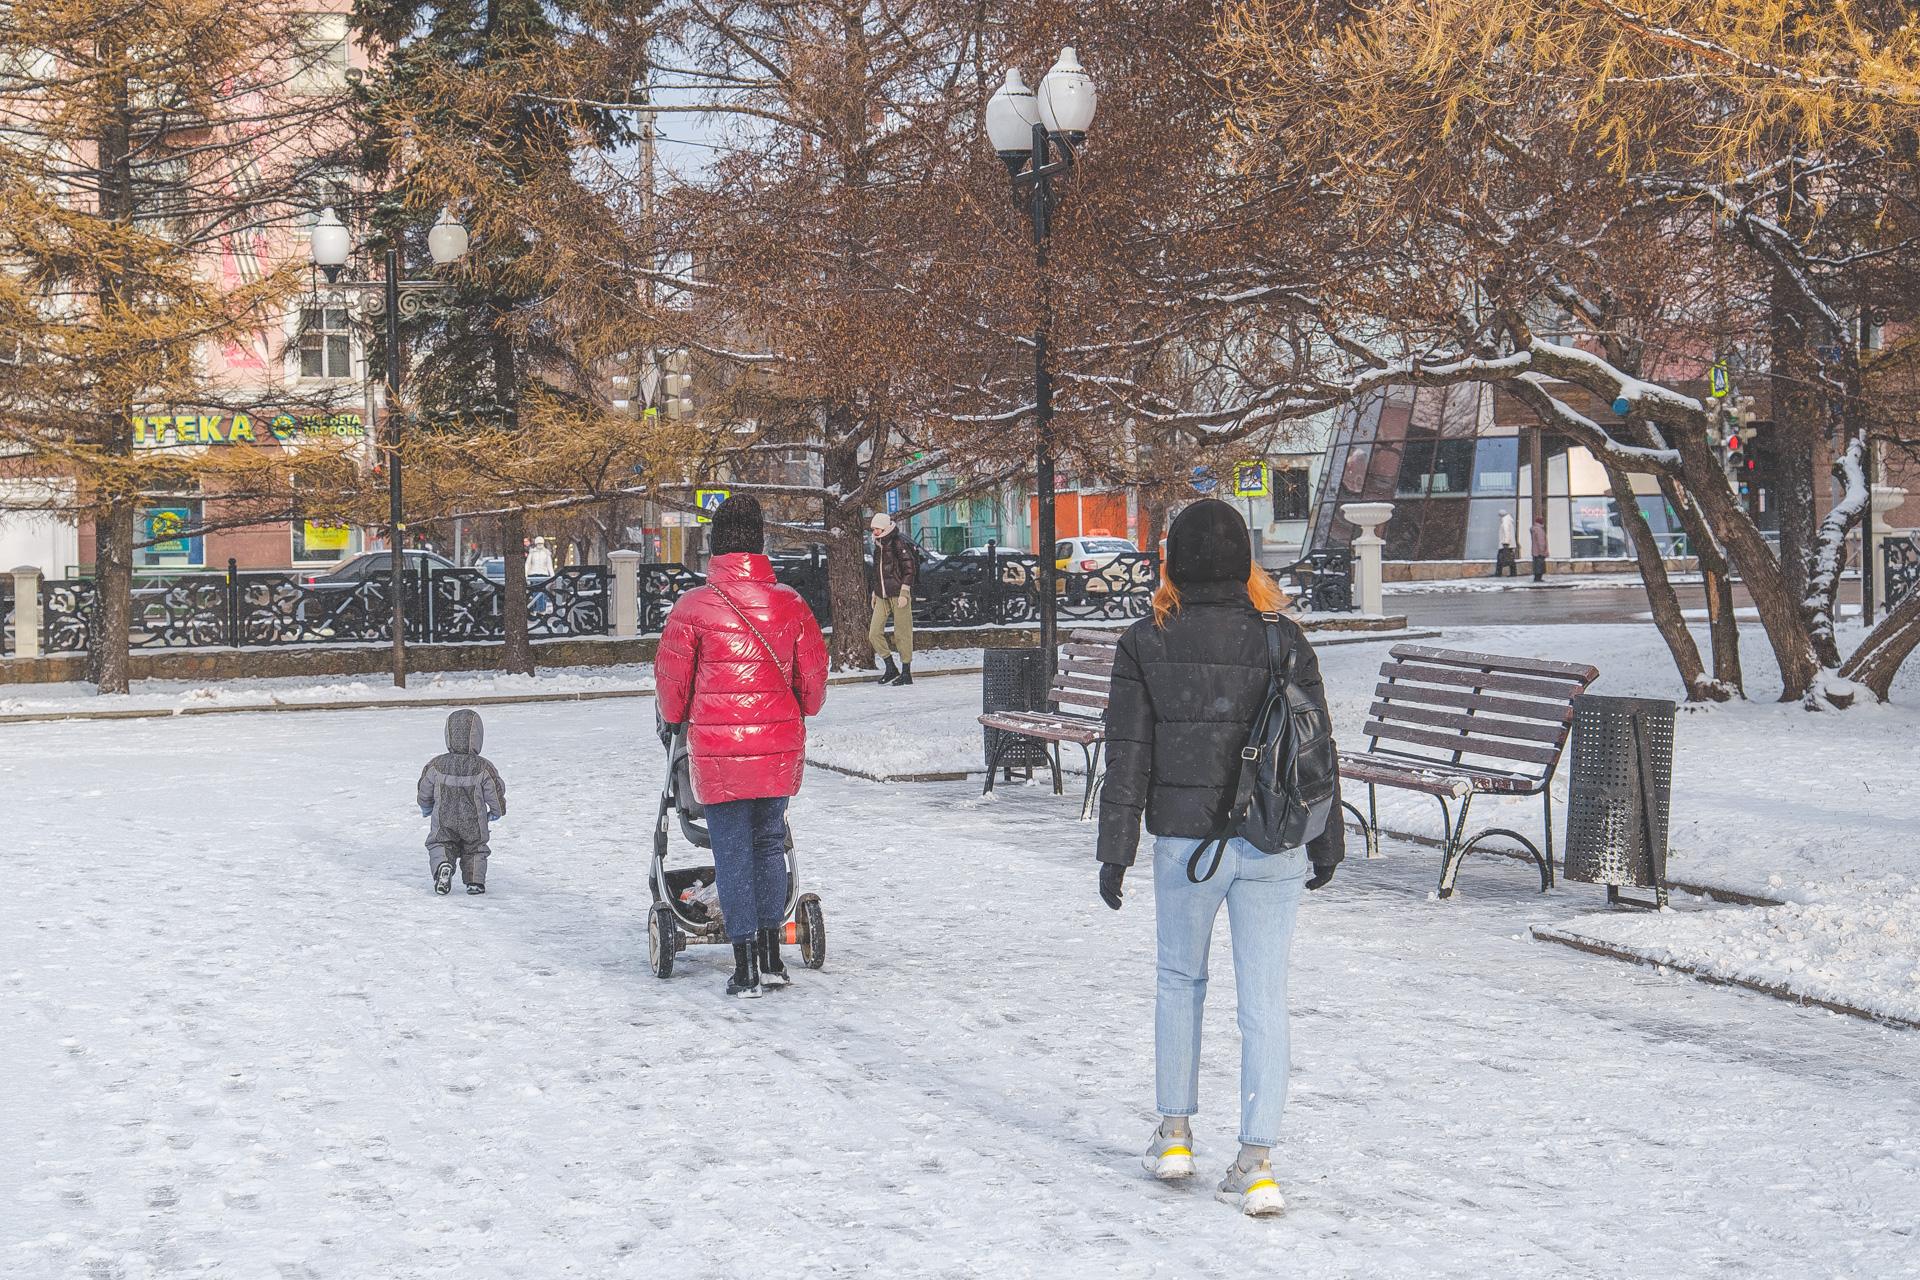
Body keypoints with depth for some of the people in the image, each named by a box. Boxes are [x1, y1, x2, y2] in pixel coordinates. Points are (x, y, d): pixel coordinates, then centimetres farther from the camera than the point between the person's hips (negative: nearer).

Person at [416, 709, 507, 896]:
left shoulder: (436, 765, -10)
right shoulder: (483, 768, -15)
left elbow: (423, 792, 3)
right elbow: (496, 794, -7)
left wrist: (426, 809, 24)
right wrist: (497, 812, 14)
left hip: (443, 822, 0)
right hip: (474, 824, 0)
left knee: (438, 845, 14)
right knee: (475, 850, 18)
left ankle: (443, 865, -16)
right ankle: (475, 881, 5)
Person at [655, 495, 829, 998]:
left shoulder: (693, 607, -8)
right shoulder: (789, 604, 0)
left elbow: (671, 677, 0)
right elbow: (813, 672, 8)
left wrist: (674, 720, 21)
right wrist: (803, 712, 29)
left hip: (716, 749, -3)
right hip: (779, 746, 3)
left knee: (732, 851, 4)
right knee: (769, 842, 16)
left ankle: (745, 967, 4)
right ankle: (772, 957, 19)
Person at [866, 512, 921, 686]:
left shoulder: (899, 543, -9)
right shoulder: (878, 545, 16)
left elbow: (909, 569, -12)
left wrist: (904, 593, -17)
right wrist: (874, 594, 23)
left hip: (898, 595, -8)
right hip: (882, 596, 8)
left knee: (902, 634, -2)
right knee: (874, 633, -2)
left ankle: (907, 673, 5)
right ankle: (891, 668, 9)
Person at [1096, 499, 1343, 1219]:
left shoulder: (1145, 645, -4)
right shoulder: (1283, 639, -2)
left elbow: (1127, 758, -3)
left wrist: (1115, 851, 3)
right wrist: (1325, 842, 12)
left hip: (1184, 842, 0)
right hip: (1273, 845, 0)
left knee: (1179, 981, 19)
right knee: (1263, 999, 3)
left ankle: (1174, 1134, 27)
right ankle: (1256, 1163, 3)